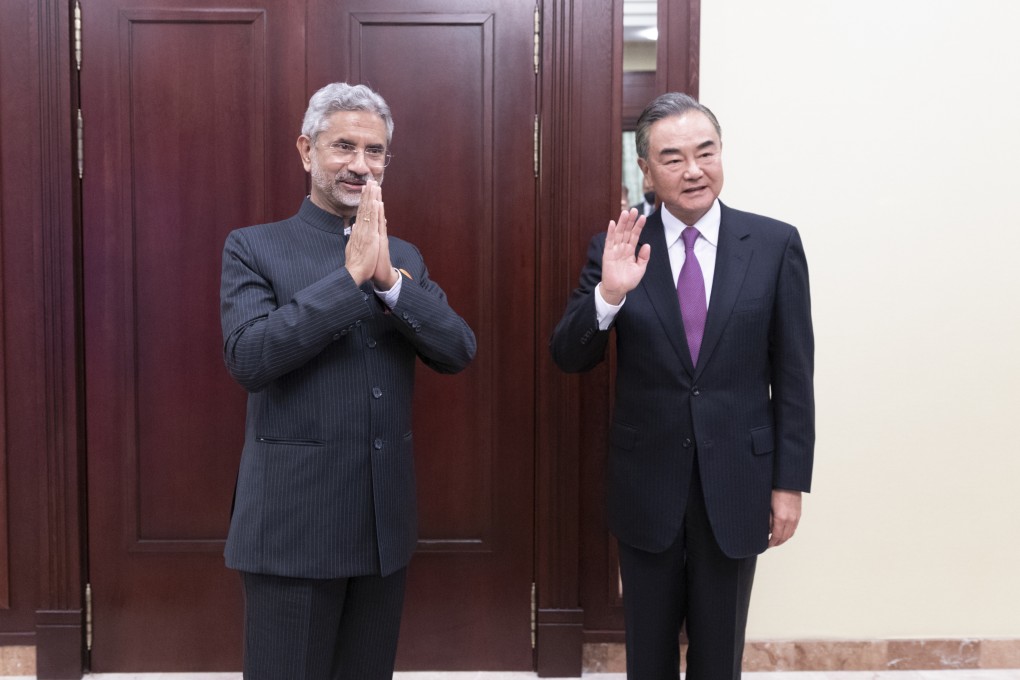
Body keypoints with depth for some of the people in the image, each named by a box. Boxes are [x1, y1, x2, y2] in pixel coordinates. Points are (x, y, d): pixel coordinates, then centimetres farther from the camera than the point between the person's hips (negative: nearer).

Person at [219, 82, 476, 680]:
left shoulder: (405, 258, 10)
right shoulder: (254, 248, -2)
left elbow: (458, 352, -2)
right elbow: (248, 358, -18)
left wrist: (388, 279, -16)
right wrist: (350, 276, -20)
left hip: (386, 522, 4)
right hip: (293, 521, -4)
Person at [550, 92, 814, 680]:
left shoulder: (775, 244, -5)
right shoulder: (618, 248, -4)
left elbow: (794, 375, -2)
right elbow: (569, 358, -6)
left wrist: (791, 481, -3)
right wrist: (607, 294, -24)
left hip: (736, 483, -1)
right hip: (646, 484, 1)